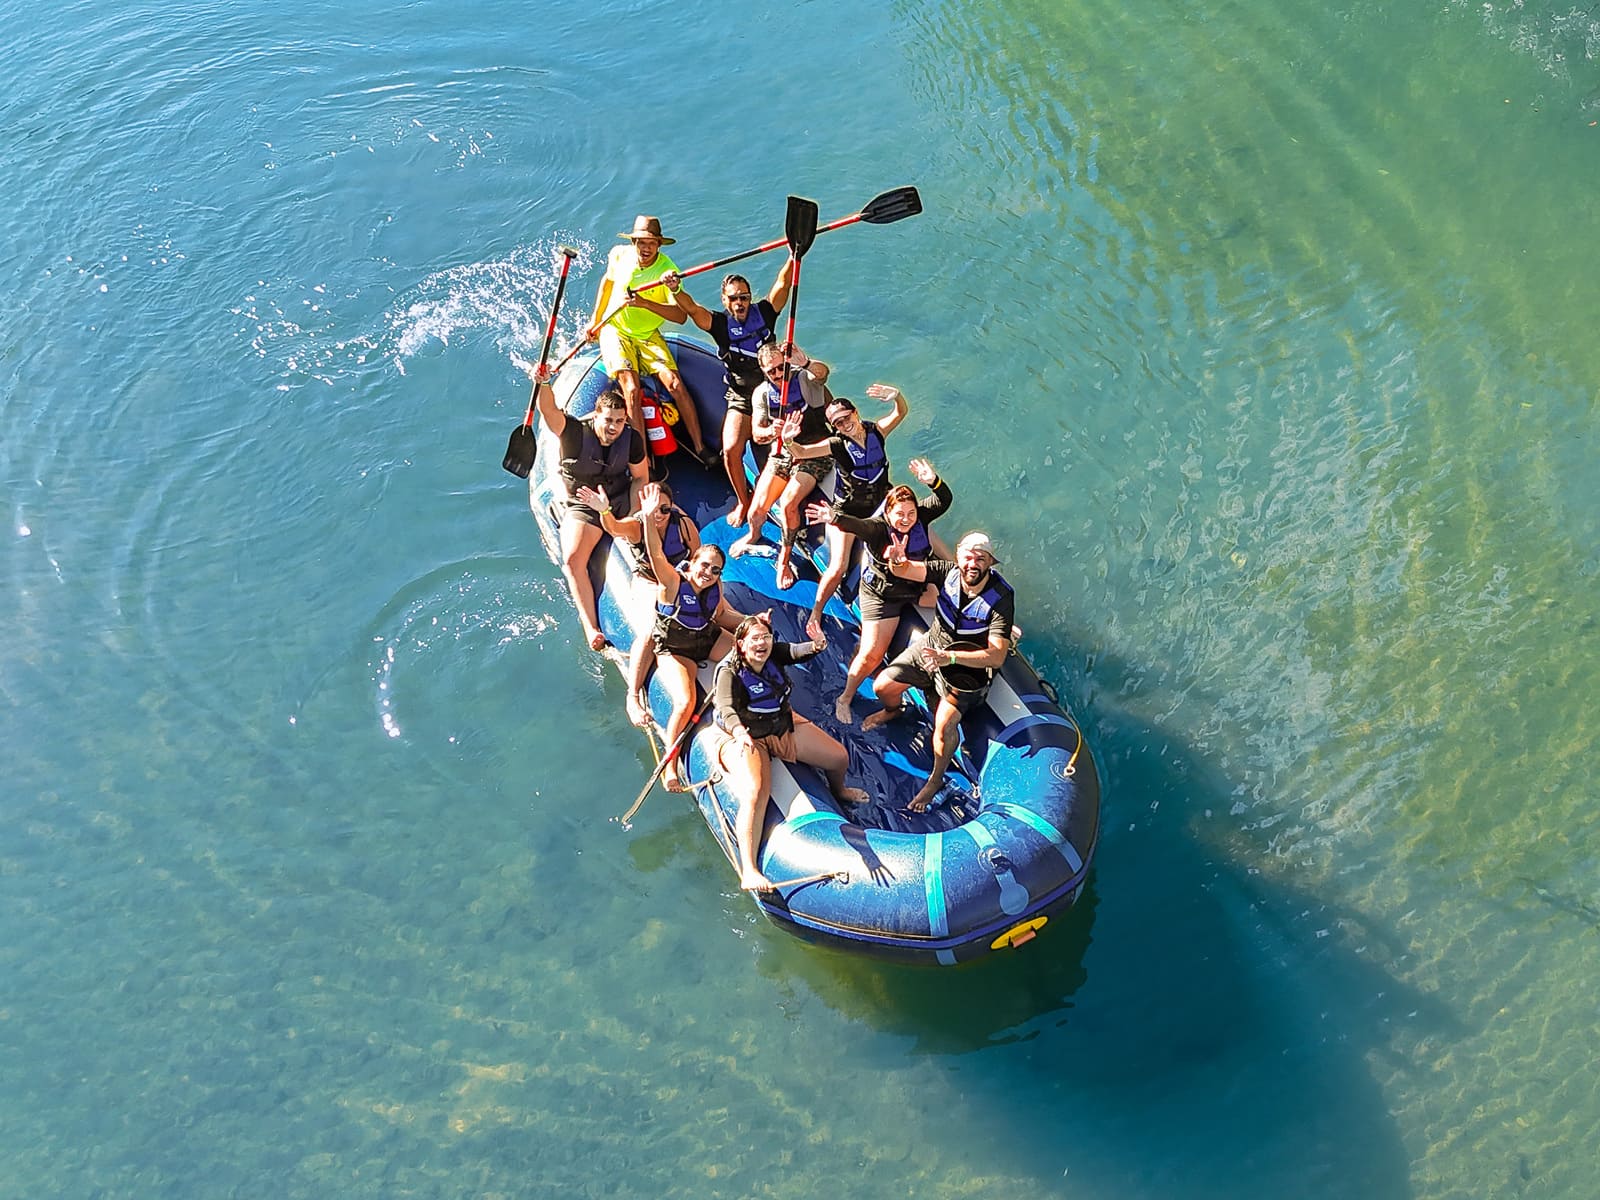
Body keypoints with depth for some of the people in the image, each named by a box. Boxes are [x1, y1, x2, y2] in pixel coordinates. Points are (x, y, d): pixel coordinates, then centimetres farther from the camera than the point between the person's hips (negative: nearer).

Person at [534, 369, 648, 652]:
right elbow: (549, 410, -36)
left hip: (623, 499, 3)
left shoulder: (632, 440, -8)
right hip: (582, 507, -2)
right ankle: (590, 628, -24)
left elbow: (640, 477, 4)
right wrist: (543, 383, -57)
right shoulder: (574, 433, -17)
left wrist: (633, 516, -7)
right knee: (572, 560, -25)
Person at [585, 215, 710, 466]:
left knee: (675, 385, -16)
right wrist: (595, 320, 13)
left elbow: (680, 316, -25)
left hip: (649, 336, 0)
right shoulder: (619, 255, -8)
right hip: (615, 331, 0)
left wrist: (645, 303, -36)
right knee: (632, 391, -19)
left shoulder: (668, 270, -18)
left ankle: (700, 449, -4)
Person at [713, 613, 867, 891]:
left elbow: (798, 651, -23)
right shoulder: (730, 672, -22)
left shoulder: (775, 654, -6)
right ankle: (749, 872, -40)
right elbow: (726, 709, -37)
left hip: (785, 727, 6)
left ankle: (838, 791, 46)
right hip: (746, 738, -6)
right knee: (755, 793, -32)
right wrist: (739, 732, -59)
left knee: (840, 758, 6)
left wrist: (817, 645, -49)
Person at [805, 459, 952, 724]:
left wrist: (934, 482, -46)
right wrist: (835, 518, -70)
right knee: (872, 654, -7)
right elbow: (857, 526, -47)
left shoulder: (920, 517, -13)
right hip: (882, 595, -5)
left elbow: (944, 501, -24)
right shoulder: (877, 527, -27)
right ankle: (845, 699, 15)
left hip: (915, 588, 5)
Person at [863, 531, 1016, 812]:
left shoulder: (1001, 598, -29)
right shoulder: (949, 571, -18)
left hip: (969, 666, -5)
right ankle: (893, 710, 39)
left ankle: (936, 779, 4)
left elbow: (996, 657, -33)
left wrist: (950, 657, -44)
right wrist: (897, 561, -48)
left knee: (944, 724, -23)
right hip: (931, 646, 5)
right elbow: (904, 571, -22)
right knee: (882, 686, 0)